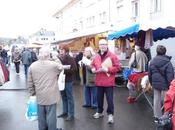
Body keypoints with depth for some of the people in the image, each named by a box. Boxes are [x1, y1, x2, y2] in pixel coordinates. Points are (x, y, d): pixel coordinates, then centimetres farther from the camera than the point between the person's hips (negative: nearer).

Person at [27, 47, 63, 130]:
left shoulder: (32, 66, 0)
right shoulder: (53, 64, -12)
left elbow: (30, 82, 4)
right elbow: (62, 68, 10)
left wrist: (32, 93, 15)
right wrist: (57, 60, 26)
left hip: (39, 96, 4)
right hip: (51, 96, -4)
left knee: (41, 115, 17)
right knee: (51, 115, 7)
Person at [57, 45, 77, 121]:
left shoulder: (70, 59, -9)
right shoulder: (58, 58, 5)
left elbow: (74, 69, -17)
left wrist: (64, 71, -22)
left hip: (68, 81, -5)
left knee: (69, 97, 2)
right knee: (63, 97, 15)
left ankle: (71, 114, 11)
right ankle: (65, 112, 28)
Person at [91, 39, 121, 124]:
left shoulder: (112, 56, -7)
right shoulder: (96, 56, 8)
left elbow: (117, 67, -10)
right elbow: (92, 65, 21)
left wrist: (107, 69, -19)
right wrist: (93, 69, -2)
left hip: (108, 82, -5)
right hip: (99, 81, 5)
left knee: (109, 99, 0)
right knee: (99, 98, 17)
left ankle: (110, 114, 15)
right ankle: (99, 112, 35)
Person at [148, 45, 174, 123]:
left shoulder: (152, 62, 1)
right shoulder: (167, 62, -16)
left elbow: (149, 74, 9)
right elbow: (170, 76, -14)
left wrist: (152, 83, 19)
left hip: (155, 84, 5)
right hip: (164, 84, -5)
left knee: (156, 99, 13)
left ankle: (157, 116, 24)